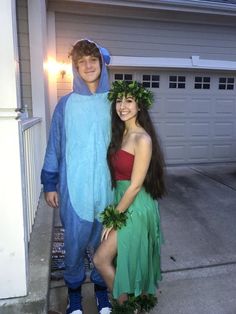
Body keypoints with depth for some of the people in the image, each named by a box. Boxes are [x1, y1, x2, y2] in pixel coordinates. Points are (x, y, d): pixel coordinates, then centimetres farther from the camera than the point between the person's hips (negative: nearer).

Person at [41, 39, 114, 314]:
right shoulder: (66, 104, -1)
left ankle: (101, 286, 40)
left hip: (107, 184, 1)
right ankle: (74, 289, 38)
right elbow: (54, 146, 2)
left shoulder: (112, 102, 2)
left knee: (103, 240, 15)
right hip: (74, 186, -1)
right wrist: (49, 184, 2)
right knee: (74, 241, 11)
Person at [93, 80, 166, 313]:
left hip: (135, 207, -8)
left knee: (101, 259, 0)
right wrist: (114, 212, 9)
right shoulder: (121, 134, 4)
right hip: (121, 201, 8)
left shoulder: (143, 139, -21)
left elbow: (135, 186, -21)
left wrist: (113, 218, -13)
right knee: (126, 257, 23)